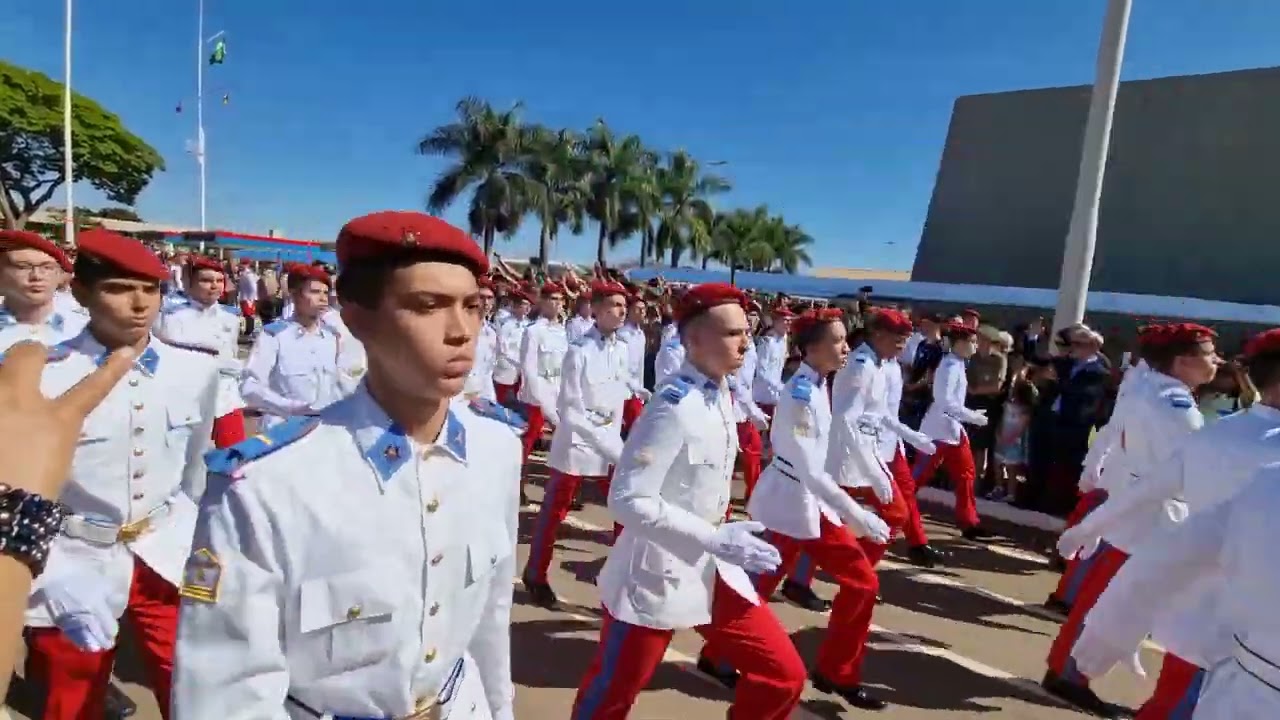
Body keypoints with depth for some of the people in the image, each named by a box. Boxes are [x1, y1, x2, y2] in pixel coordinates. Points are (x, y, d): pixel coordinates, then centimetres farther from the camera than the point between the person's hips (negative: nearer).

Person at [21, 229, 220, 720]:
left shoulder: (196, 371, -5)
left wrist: (191, 541, 8)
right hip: (75, 568, -2)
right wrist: (59, 584, -18)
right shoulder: (39, 379, -16)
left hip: (169, 561, 2)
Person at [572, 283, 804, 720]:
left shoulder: (722, 396, 3)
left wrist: (721, 543, 15)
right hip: (656, 576, -7)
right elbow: (627, 499, -27)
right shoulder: (674, 406, -24)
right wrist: (714, 539, -28)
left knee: (783, 673, 9)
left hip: (711, 570, 8)